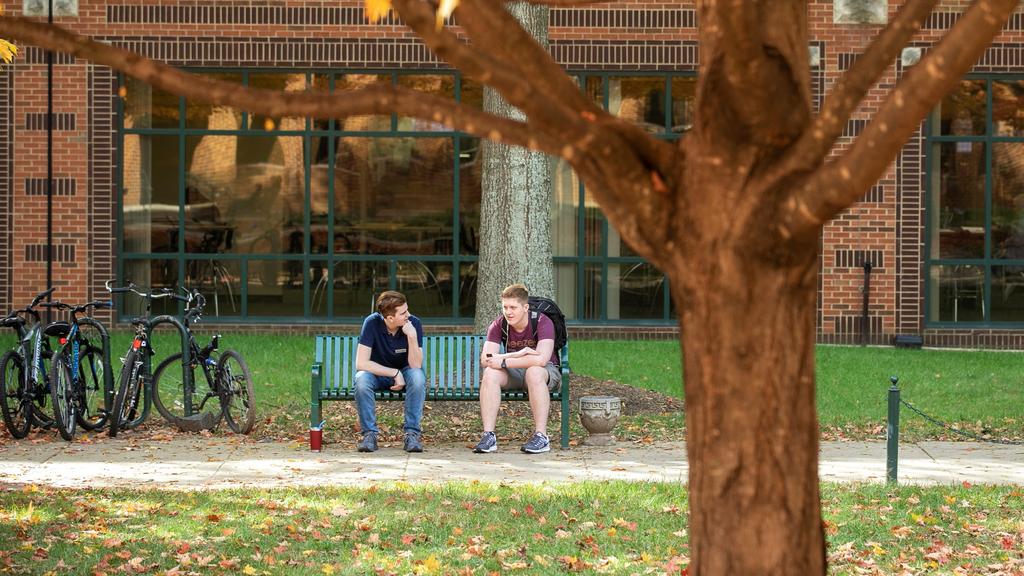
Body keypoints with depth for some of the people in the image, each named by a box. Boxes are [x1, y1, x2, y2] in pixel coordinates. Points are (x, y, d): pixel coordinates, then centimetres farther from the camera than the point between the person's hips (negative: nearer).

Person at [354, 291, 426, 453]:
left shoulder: (413, 324, -18)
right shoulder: (372, 323, -21)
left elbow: (416, 365, -22)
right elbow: (361, 363, -24)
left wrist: (412, 337, -36)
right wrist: (394, 373, -25)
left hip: (404, 372, 1)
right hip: (377, 372, -1)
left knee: (418, 377, -33)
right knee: (362, 379, -34)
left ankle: (412, 433, -23)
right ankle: (369, 433, -20)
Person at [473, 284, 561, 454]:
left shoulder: (543, 323, -19)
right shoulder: (499, 325, -8)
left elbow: (541, 359, -33)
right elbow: (485, 359, -18)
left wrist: (503, 362, -32)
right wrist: (517, 355, -33)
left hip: (547, 371, -4)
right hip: (514, 373, 4)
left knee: (534, 372, -39)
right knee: (490, 373, -27)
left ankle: (541, 436, -35)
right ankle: (488, 436, -29)